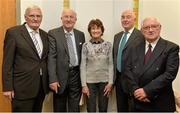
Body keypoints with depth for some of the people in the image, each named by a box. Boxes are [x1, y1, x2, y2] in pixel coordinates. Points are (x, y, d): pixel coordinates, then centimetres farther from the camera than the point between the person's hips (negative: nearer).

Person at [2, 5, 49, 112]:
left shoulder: (45, 35, 10)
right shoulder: (13, 32, -6)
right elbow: (7, 62, -8)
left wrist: (49, 82, 10)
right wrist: (7, 87, -11)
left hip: (42, 86, 6)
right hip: (23, 87, -5)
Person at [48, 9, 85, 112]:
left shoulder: (80, 34, 9)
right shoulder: (53, 33, -4)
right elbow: (51, 57, -10)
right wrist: (53, 79, -17)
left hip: (76, 74, 3)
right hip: (61, 76, -2)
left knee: (75, 107, 10)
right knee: (59, 108, 13)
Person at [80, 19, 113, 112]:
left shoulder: (108, 45, 0)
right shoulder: (86, 46, -2)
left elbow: (110, 65, 1)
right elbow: (83, 66, -2)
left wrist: (110, 82, -4)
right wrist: (84, 84, -7)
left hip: (104, 81, 1)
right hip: (90, 81, -1)